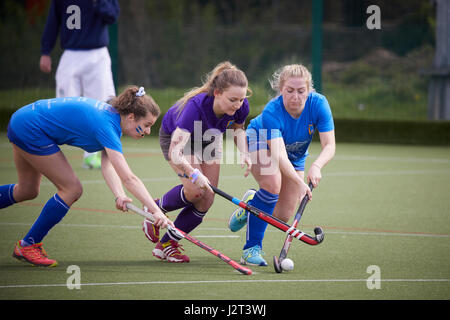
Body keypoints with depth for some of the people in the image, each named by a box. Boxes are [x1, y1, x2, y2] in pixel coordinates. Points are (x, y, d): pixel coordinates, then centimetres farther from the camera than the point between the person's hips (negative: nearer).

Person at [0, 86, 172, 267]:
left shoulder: (114, 115, 1)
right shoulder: (107, 126, -27)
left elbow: (107, 165, -7)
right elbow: (128, 179, -33)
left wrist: (119, 195, -23)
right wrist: (155, 211, -35)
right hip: (30, 129, -10)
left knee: (28, 191, 23)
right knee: (72, 189, -6)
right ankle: (27, 246, 5)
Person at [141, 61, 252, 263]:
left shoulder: (241, 107, -28)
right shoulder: (197, 106, -45)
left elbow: (237, 127, 0)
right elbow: (175, 153, -49)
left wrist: (243, 153, -19)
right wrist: (194, 174, -65)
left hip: (208, 140, 5)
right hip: (175, 136, -5)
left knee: (205, 202, -4)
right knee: (195, 190, -25)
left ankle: (166, 245, 11)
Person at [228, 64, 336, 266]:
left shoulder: (318, 104, -30)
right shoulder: (271, 112, -38)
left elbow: (329, 145, -33)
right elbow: (279, 155, -48)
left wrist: (316, 166, -55)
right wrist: (299, 183, -63)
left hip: (295, 156, 4)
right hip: (259, 143, -4)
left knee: (283, 216, -2)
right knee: (272, 184, -35)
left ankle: (252, 202, 32)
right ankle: (252, 248, -24)